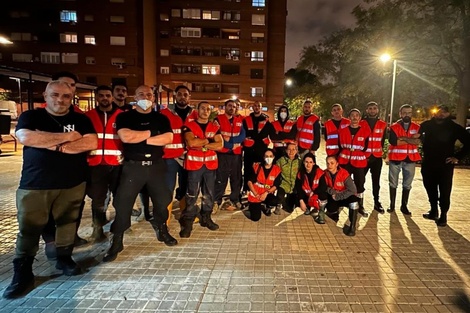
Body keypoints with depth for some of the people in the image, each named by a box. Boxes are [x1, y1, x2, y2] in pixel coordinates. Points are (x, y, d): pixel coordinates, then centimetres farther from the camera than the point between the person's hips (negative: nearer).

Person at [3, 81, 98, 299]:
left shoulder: (81, 120, 5)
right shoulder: (30, 116, 3)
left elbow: (91, 143, -10)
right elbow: (25, 137, -17)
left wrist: (56, 146, -16)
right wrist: (67, 136, -15)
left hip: (72, 184, 1)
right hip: (34, 184, -1)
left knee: (67, 223, 11)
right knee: (29, 229, 5)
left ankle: (64, 258, 31)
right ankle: (22, 274, 17)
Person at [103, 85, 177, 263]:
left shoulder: (161, 118, 8)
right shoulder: (125, 117, 2)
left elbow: (168, 138, -8)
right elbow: (125, 137, -17)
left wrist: (143, 139, -12)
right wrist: (151, 132, -9)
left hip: (156, 166, 3)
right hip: (133, 166, -2)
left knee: (162, 200, 10)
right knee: (123, 203, 0)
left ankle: (162, 231, 33)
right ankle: (116, 242, 14)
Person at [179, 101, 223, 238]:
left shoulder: (215, 127, 8)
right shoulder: (189, 126, -2)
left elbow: (220, 145, -5)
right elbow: (191, 142, -20)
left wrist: (202, 145, -13)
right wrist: (209, 140, -10)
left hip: (210, 164, 4)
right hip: (194, 164, -4)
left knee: (209, 194, 12)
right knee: (192, 194, -1)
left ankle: (206, 218, 27)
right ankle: (187, 223, 9)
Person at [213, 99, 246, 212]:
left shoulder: (240, 120, 12)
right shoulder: (218, 119, 0)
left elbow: (242, 136, 0)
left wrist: (230, 139, -15)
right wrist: (231, 145, -14)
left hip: (237, 154, 4)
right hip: (223, 153, -4)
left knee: (237, 178, 9)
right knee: (220, 178, -3)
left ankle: (234, 201, 21)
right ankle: (216, 202, 3)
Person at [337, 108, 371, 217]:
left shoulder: (365, 130, 0)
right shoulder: (343, 130, 4)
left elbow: (366, 146, 3)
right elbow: (340, 145, 8)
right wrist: (341, 158, 5)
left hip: (359, 162, 0)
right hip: (345, 161, 0)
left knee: (360, 184, 9)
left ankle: (361, 207, 22)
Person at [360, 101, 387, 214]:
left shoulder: (383, 125, 7)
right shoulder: (361, 123, -1)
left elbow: (382, 140, 12)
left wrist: (380, 151, 7)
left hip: (377, 157, 3)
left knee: (376, 181, 10)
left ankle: (377, 203, 19)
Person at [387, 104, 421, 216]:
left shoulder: (417, 127, 6)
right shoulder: (394, 127, -1)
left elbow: (418, 141, -11)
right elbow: (393, 141, -18)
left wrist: (403, 138, -15)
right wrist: (411, 139, -11)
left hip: (410, 159, 2)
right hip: (395, 158, -2)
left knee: (407, 184, 9)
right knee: (393, 183, 7)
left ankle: (404, 206, 20)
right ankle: (392, 204, 19)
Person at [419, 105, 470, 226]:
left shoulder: (454, 127, -2)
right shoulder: (427, 125, 3)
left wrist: (457, 156, -6)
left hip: (445, 165, -3)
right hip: (428, 164, 3)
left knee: (444, 191, 0)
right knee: (430, 188, 12)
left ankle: (443, 215, 12)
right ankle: (434, 211, 28)